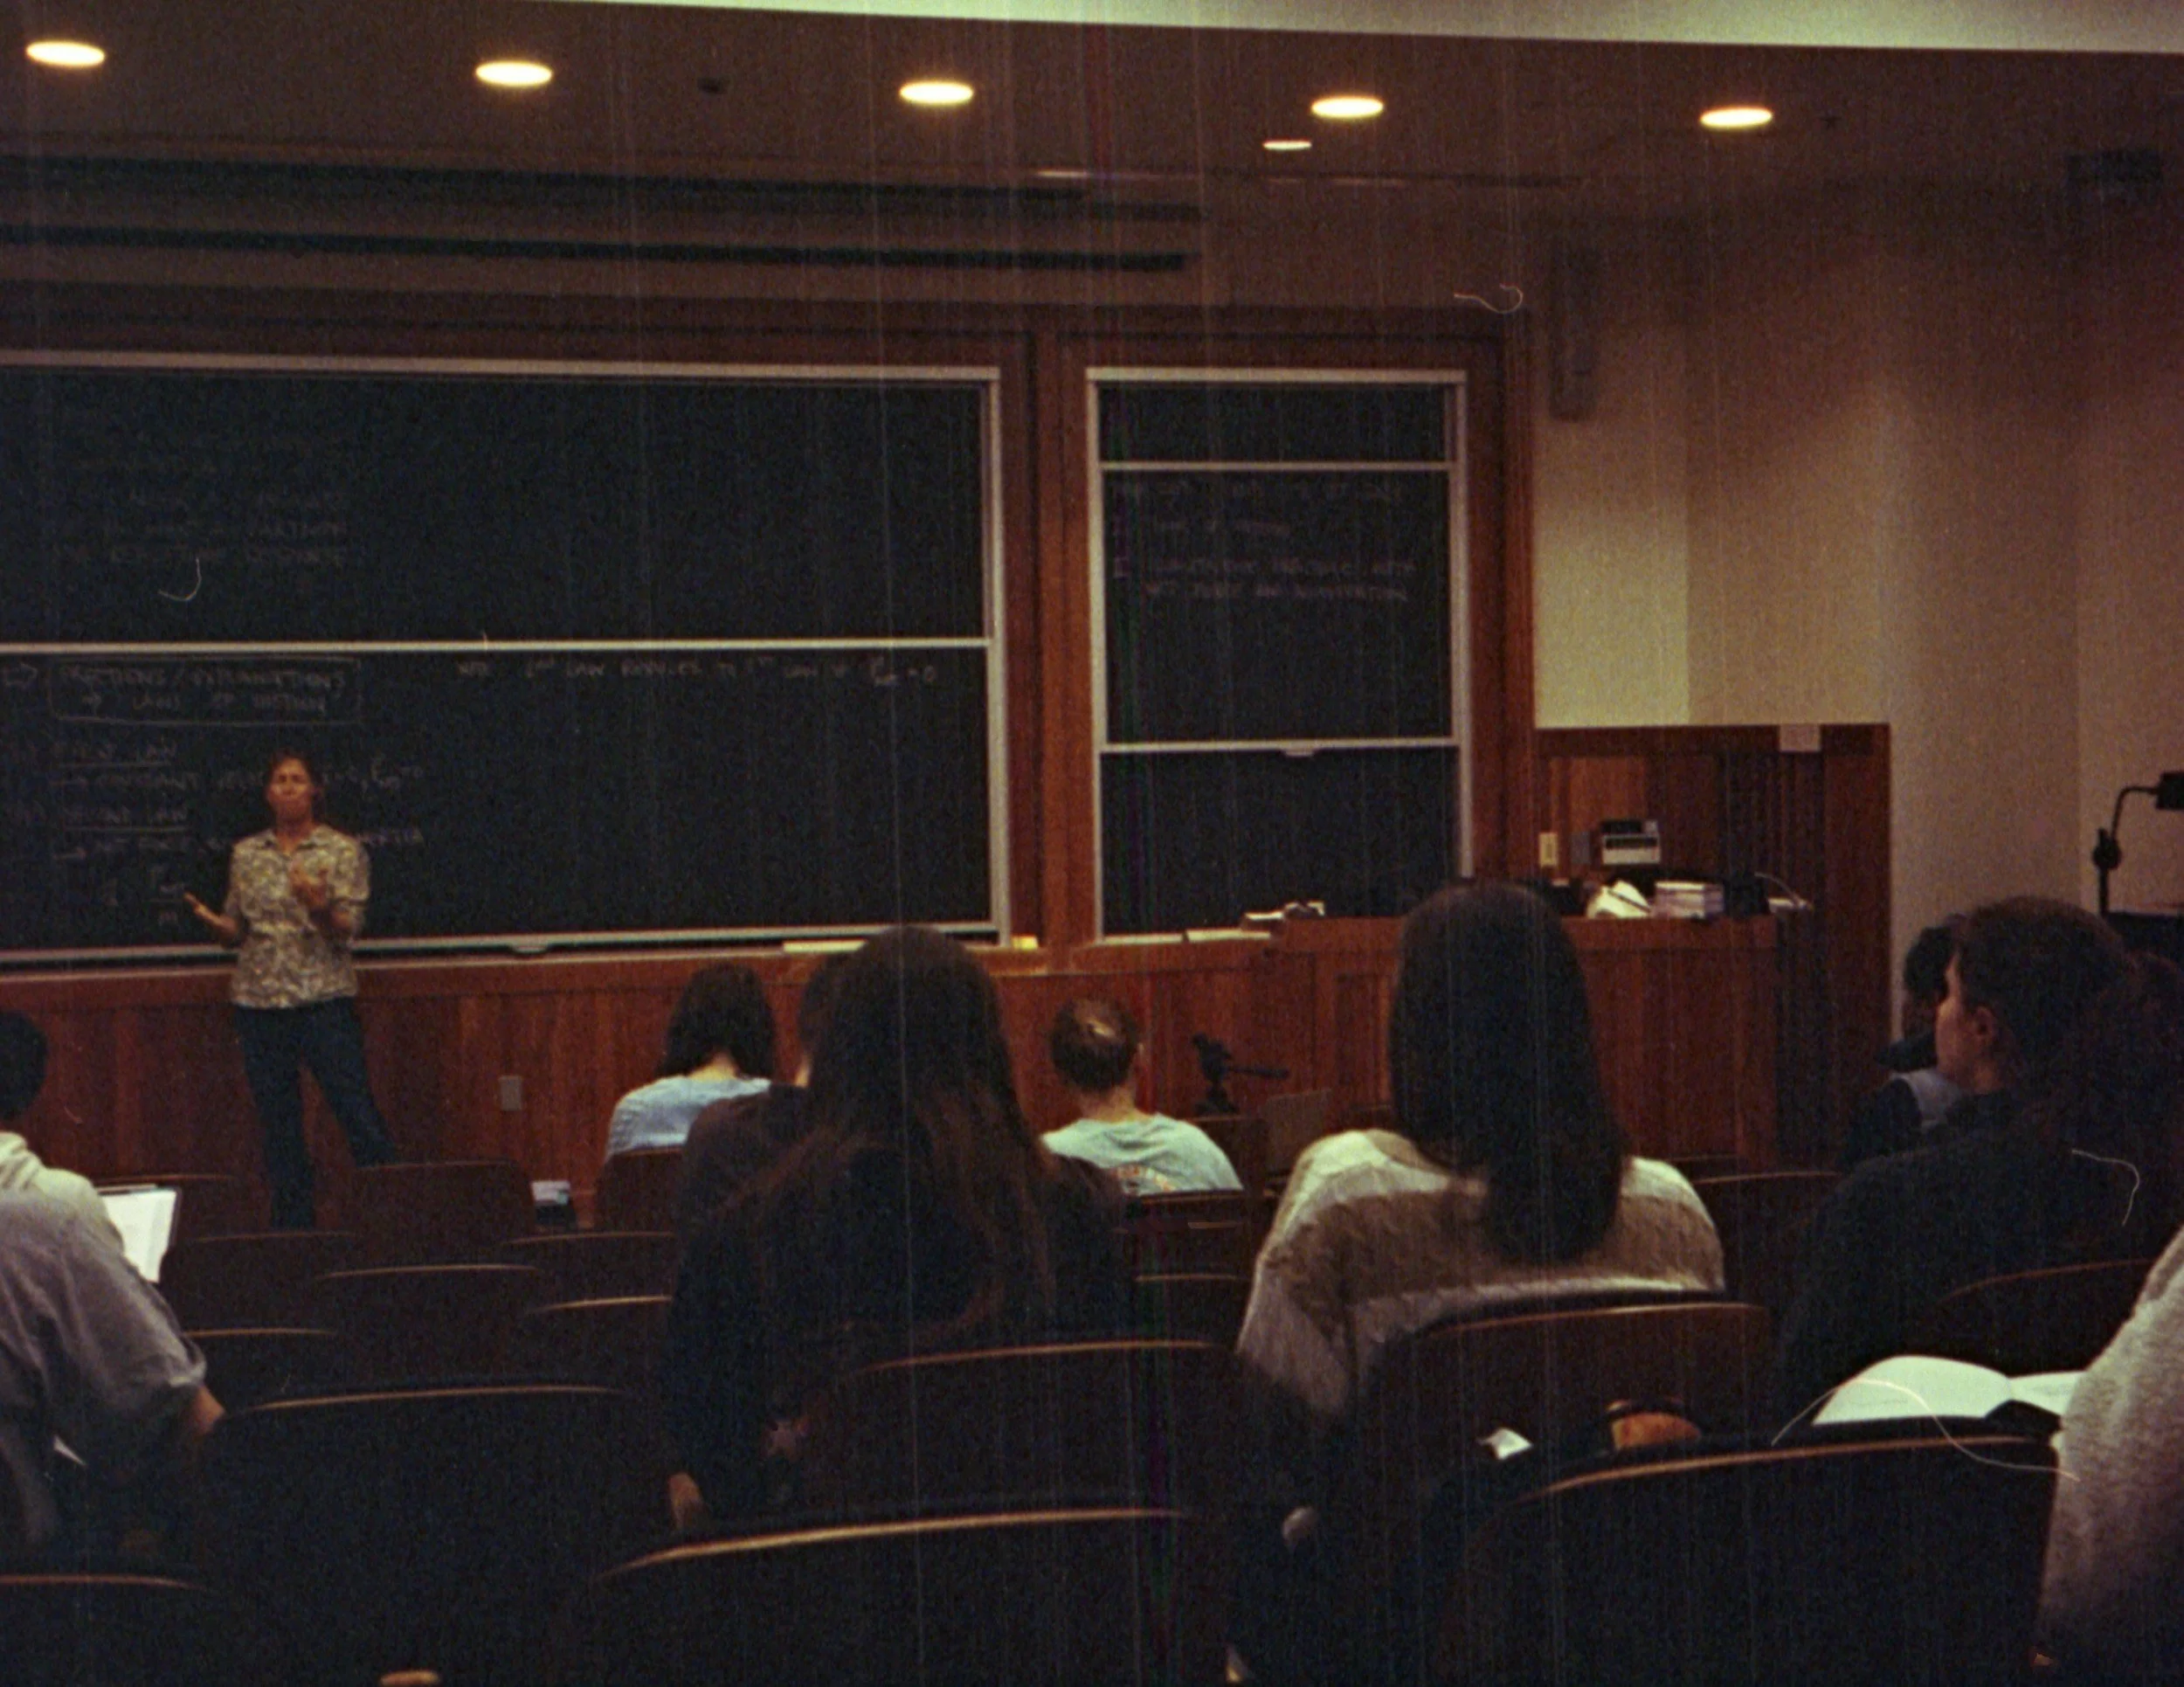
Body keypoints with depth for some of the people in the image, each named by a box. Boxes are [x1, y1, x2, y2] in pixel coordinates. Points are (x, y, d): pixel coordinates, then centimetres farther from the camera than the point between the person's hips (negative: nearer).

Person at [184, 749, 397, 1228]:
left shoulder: (343, 851, 1)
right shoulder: (246, 855, 11)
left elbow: (348, 930, -5)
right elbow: (236, 933, 14)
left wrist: (320, 909, -25)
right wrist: (211, 921, -8)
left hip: (325, 999, -3)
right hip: (259, 1002, 3)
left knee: (359, 1116, -8)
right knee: (279, 1126, 6)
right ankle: (294, 1230, 13)